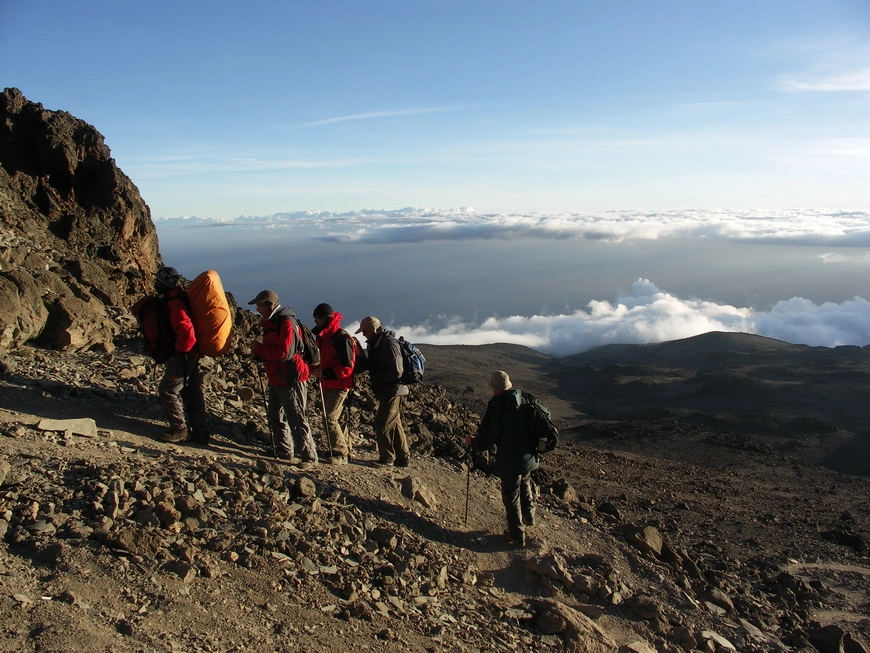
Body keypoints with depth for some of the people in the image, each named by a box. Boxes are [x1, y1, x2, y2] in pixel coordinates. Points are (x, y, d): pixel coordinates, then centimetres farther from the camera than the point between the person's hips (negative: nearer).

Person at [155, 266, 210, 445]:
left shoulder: (175, 304, -21)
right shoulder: (177, 298, 11)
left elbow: (187, 331, -30)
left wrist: (179, 349, -16)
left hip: (183, 356, -10)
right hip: (191, 354, 10)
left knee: (167, 390, 0)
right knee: (192, 392, 13)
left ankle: (180, 429, 10)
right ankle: (200, 432, 21)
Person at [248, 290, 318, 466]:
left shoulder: (286, 323, -18)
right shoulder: (272, 323, 14)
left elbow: (283, 353, -25)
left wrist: (258, 348, -14)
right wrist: (258, 351, 1)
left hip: (290, 380, -10)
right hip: (276, 379, 11)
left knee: (296, 419, -7)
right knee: (274, 415, 18)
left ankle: (309, 456, 0)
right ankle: (284, 451, 30)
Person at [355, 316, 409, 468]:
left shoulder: (389, 343, -18)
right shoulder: (376, 344, 13)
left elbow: (396, 371, -23)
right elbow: (371, 365, 17)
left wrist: (375, 377, -16)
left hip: (392, 391, -10)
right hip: (385, 392, 10)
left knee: (382, 425, -5)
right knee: (394, 425, 16)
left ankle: (387, 458, 7)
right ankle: (403, 457, 25)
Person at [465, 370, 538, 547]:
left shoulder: (496, 407, -23)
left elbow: (485, 442, -20)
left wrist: (472, 441, 2)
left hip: (510, 461, -6)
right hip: (530, 458, 6)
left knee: (512, 498, 15)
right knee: (525, 486, 32)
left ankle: (517, 536, 30)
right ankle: (529, 517, 53)